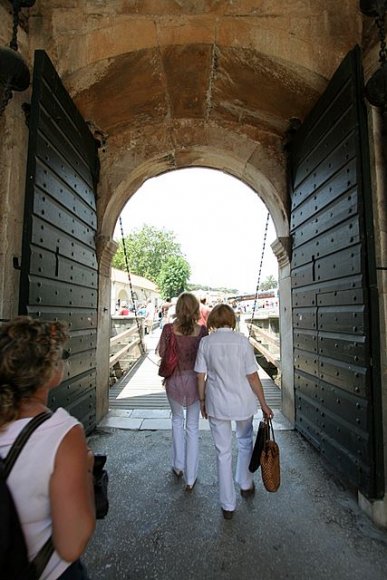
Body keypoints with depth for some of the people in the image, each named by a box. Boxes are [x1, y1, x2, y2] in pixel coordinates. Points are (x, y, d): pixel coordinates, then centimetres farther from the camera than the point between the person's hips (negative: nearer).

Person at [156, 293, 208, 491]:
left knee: (177, 419, 27)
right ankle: (190, 479, 28)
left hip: (174, 380, 1)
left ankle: (178, 466, 39)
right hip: (194, 380, 0)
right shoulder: (202, 331, -13)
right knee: (192, 427, 15)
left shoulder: (168, 328, -13)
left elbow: (161, 352, -1)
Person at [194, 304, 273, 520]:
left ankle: (228, 505, 31)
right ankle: (246, 485, 49)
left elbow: (201, 376, -5)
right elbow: (252, 376, -10)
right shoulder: (242, 340, -12)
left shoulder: (206, 342, -9)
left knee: (223, 452, 17)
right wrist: (264, 404, 2)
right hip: (242, 402, 0)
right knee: (245, 442, 28)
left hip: (216, 404, 0)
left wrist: (202, 400, 10)